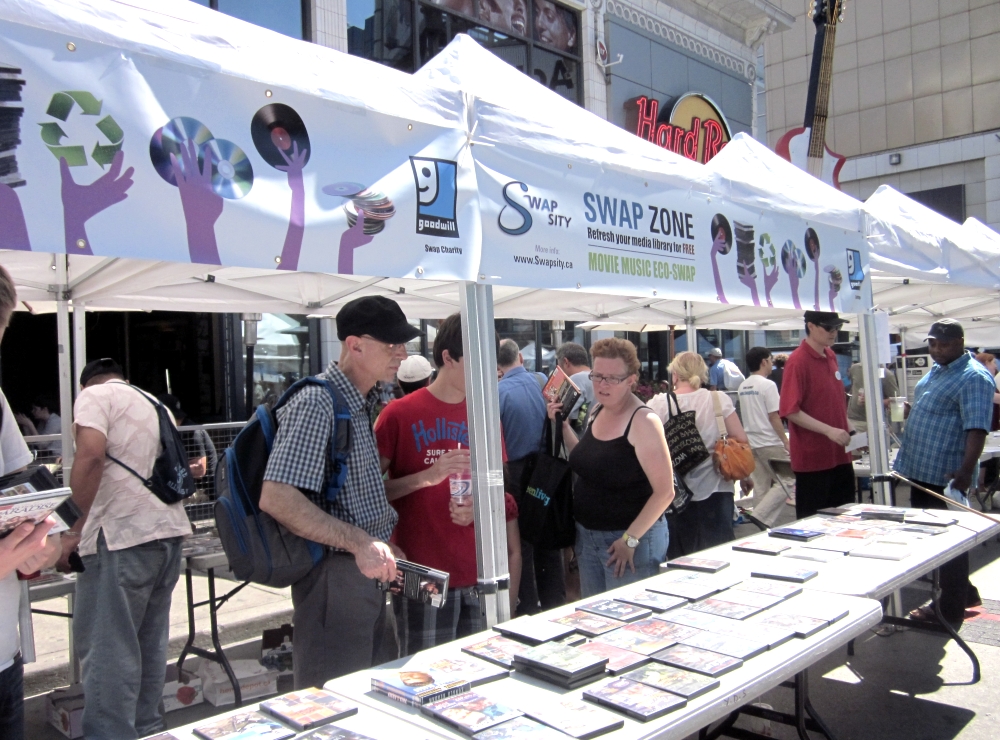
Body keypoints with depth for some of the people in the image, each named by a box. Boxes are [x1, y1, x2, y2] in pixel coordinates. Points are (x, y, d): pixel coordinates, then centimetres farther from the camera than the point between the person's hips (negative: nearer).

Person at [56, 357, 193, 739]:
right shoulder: (153, 403, 24)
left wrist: (74, 529, -13)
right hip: (168, 529, 8)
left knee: (106, 647, -3)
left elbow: (91, 456, -16)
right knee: (149, 642, 16)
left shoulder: (94, 395, 1)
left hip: (121, 535, -8)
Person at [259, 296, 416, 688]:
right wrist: (359, 543, -28)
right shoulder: (316, 404, -18)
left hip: (368, 571, 9)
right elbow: (277, 498, -28)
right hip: (336, 576, -9)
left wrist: (388, 549, 12)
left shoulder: (363, 405, 12)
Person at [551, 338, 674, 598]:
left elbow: (665, 492, -19)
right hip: (587, 535, 7)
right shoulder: (596, 412, 5)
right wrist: (564, 426, 8)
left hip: (630, 539, -7)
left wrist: (630, 539, -20)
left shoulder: (643, 421, -18)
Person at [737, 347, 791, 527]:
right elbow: (774, 417, -14)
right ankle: (761, 517, -8)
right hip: (770, 442, -7)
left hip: (751, 442, 7)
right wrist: (786, 441, -9)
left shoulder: (742, 387, 9)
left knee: (761, 487, 11)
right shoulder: (768, 385, -12)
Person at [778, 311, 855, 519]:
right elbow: (790, 411, -19)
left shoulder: (831, 356, 9)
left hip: (839, 454, 8)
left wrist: (847, 425, 8)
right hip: (813, 457, -8)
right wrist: (828, 430, -23)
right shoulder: (798, 361, -15)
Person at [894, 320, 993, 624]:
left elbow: (977, 428, -25)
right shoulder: (936, 371, 14)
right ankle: (964, 593, 33)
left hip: (946, 476, -10)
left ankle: (951, 609, 15)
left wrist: (966, 470, -33)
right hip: (921, 470, 10)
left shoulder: (974, 377, -15)